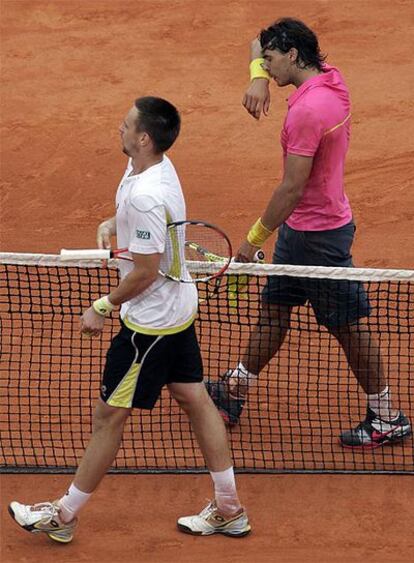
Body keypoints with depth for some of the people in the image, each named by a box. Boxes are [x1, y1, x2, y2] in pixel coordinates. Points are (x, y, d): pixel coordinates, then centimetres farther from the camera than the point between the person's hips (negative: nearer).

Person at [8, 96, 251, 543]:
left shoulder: (145, 196, -30)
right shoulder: (153, 167, 0)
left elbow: (145, 272, -25)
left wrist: (102, 308, -13)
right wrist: (110, 225, 2)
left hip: (151, 322, -10)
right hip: (179, 308, 10)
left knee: (109, 416, 2)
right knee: (194, 399, 15)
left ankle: (64, 515, 15)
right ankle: (229, 510, 23)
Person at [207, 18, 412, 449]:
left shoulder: (307, 110, -28)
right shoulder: (329, 77, 0)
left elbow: (292, 188, -27)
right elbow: (258, 46, 13)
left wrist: (254, 239, -17)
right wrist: (258, 78, -9)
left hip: (319, 234, -10)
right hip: (300, 229, 10)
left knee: (349, 325, 3)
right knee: (274, 309, 19)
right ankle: (232, 394, 32)